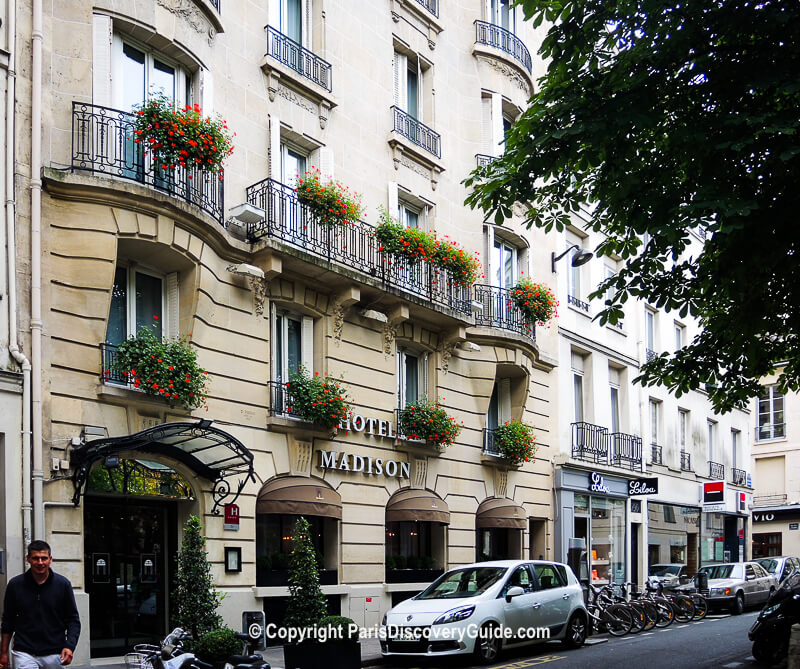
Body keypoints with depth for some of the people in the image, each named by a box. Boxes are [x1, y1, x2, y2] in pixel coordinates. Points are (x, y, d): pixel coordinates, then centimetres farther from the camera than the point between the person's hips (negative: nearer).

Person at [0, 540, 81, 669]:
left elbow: (73, 619, 2)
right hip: (24, 654, 0)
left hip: (54, 654, 0)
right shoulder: (15, 585, 1)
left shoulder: (62, 584, -1)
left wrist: (69, 646, -12)